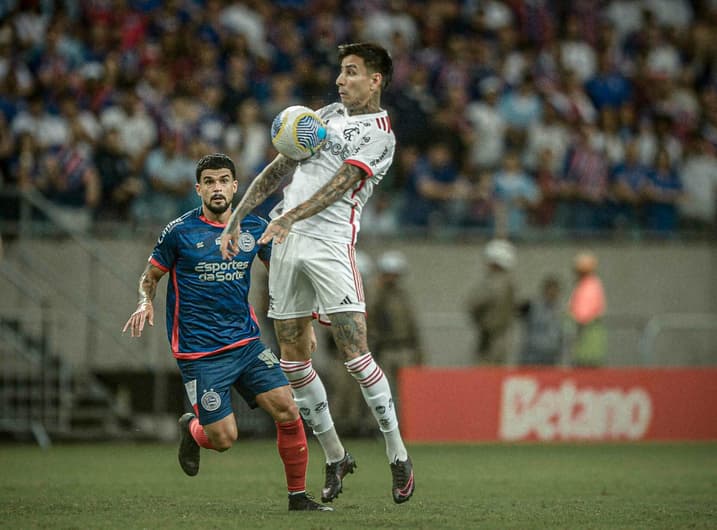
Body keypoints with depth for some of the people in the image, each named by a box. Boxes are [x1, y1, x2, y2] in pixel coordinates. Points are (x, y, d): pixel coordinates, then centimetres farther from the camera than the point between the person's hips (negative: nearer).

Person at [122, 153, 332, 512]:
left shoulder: (254, 227, 4)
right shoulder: (179, 232, -6)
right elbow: (151, 275, 5)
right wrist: (145, 303, -16)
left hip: (246, 341, 4)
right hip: (200, 352, -4)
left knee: (288, 412, -11)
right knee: (223, 439, -9)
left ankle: (298, 496, 3)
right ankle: (192, 429, 28)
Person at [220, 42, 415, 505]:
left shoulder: (380, 134, -3)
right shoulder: (327, 115, 19)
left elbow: (341, 182, -17)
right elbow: (280, 168, 22)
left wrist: (290, 217, -30)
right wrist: (237, 218, 15)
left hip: (331, 244, -7)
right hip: (287, 243, 7)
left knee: (355, 353, -15)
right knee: (293, 356, 6)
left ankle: (399, 457, -5)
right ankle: (336, 458, 17)